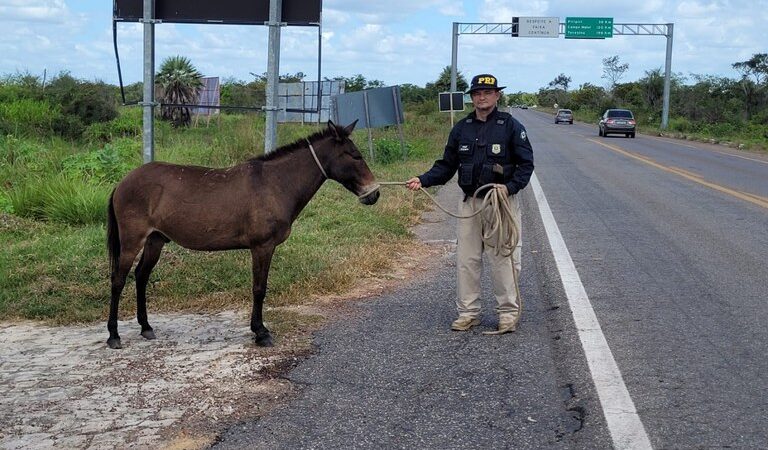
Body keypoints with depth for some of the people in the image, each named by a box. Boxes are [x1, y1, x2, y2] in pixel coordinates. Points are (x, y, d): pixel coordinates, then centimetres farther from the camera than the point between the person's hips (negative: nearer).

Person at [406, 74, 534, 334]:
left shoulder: (511, 126, -3)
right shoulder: (461, 129, 8)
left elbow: (526, 163, -4)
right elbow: (446, 165, 11)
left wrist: (510, 186, -20)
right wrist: (423, 180, -4)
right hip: (469, 203, 4)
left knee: (503, 258, 0)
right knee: (466, 259, 7)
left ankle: (508, 312, 12)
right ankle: (468, 312, 17)